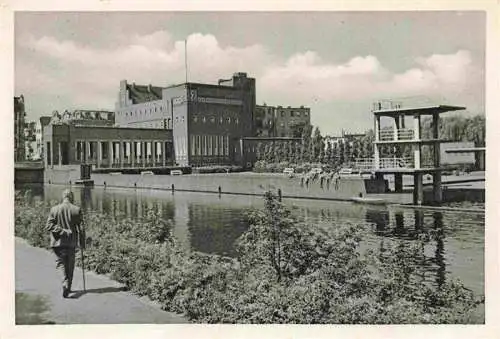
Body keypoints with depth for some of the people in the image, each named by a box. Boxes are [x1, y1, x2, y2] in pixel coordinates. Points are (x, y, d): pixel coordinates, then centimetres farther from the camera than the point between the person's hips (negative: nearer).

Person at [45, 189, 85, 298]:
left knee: (60, 263, 9)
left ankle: (65, 283, -13)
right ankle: (68, 287, 19)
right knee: (70, 266, 13)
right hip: (71, 242, 1)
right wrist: (82, 243, 1)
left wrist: (62, 231, -11)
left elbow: (49, 226, -11)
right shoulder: (77, 210, -6)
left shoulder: (54, 209, -5)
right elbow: (80, 228, -5)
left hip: (58, 242, 0)